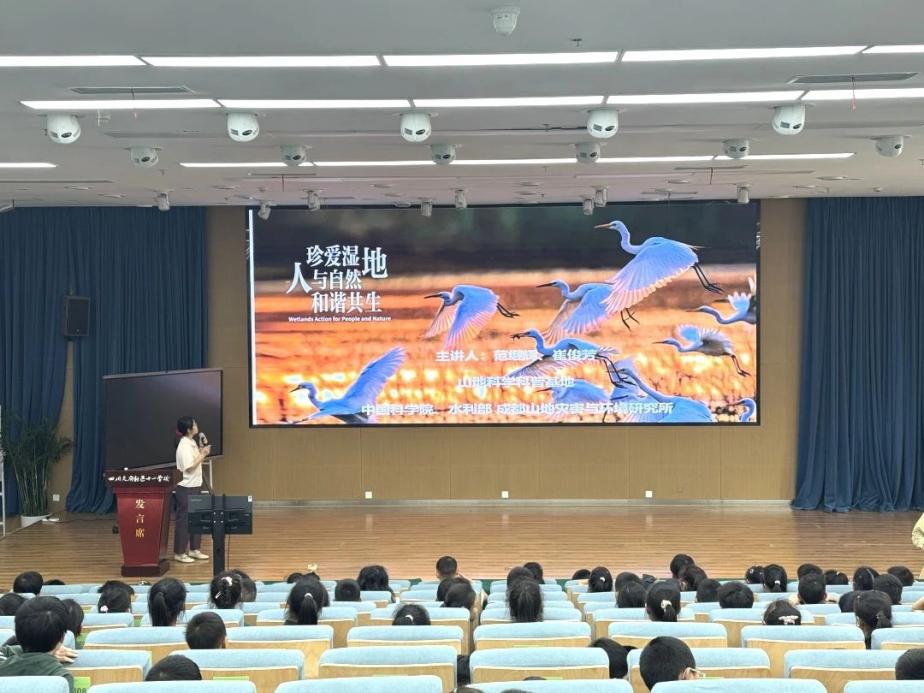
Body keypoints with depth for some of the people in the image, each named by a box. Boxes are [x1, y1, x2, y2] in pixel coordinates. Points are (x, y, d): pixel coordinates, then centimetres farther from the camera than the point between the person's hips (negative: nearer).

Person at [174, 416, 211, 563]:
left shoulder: (192, 443, 10)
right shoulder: (184, 446, -18)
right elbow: (190, 467, -21)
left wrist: (203, 453, 4)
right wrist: (203, 455, -16)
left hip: (195, 486, 9)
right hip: (186, 488, -9)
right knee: (184, 520, -2)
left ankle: (194, 550, 23)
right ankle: (179, 553, 6)